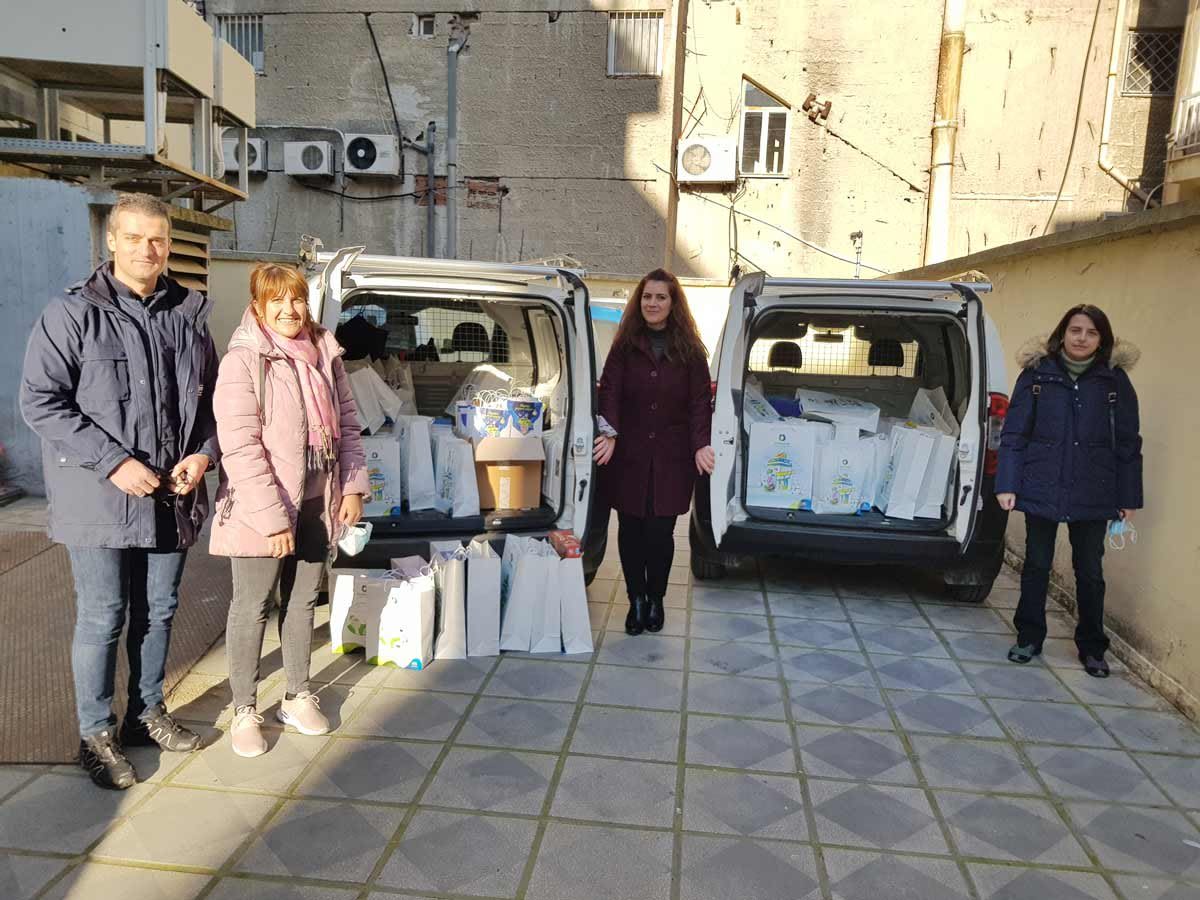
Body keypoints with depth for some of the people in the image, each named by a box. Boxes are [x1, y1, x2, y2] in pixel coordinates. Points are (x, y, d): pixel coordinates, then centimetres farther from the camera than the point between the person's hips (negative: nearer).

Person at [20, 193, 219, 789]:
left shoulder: (190, 314, 7)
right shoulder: (73, 313, -7)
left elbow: (211, 396, 15)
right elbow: (40, 401, -11)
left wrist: (203, 453, -3)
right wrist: (113, 461, -19)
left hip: (173, 496, 5)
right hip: (101, 498, -4)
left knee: (158, 611, 16)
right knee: (102, 618, 3)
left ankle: (146, 713, 34)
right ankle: (96, 734, 21)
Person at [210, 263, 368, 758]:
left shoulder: (325, 355, 5)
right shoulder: (242, 362, -12)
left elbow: (348, 425, 11)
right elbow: (240, 449, -18)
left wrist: (352, 487, 3)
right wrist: (272, 518, -21)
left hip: (317, 504, 5)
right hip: (260, 511, -5)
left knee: (302, 601, 16)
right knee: (252, 608, 6)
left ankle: (297, 697, 31)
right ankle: (244, 711, 21)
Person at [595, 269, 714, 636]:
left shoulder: (690, 351, 4)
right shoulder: (625, 346, 5)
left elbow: (700, 401, 1)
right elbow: (610, 391, -2)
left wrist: (700, 445, -11)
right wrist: (609, 433, -18)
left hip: (671, 457, -1)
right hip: (629, 455, 1)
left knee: (660, 531, 0)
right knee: (630, 529, 6)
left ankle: (655, 599, 22)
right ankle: (636, 599, 23)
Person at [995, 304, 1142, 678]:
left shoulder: (1115, 381, 2)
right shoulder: (1037, 374, -1)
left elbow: (1128, 444, 5)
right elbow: (1014, 434, -1)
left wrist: (1128, 498, 3)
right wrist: (1007, 485, -7)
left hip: (1093, 495, 1)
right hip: (1041, 489, 0)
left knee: (1090, 572, 10)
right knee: (1036, 566, 10)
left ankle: (1092, 648, 25)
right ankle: (1029, 637, 25)